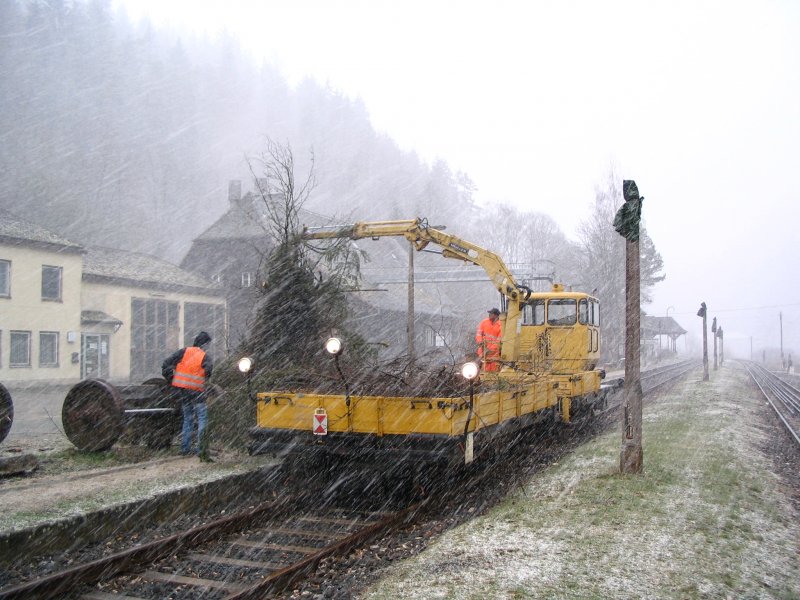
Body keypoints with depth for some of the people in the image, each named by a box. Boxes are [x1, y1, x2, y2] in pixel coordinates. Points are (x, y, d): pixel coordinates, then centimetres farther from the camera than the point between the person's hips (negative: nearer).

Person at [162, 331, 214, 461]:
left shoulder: (184, 351, 6)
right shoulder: (205, 356, -4)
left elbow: (166, 364, 0)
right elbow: (209, 370, -20)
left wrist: (171, 380, 8)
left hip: (181, 390, 5)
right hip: (196, 391, -5)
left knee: (187, 419, 18)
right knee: (202, 419, -1)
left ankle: (185, 448, 21)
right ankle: (201, 449, -12)